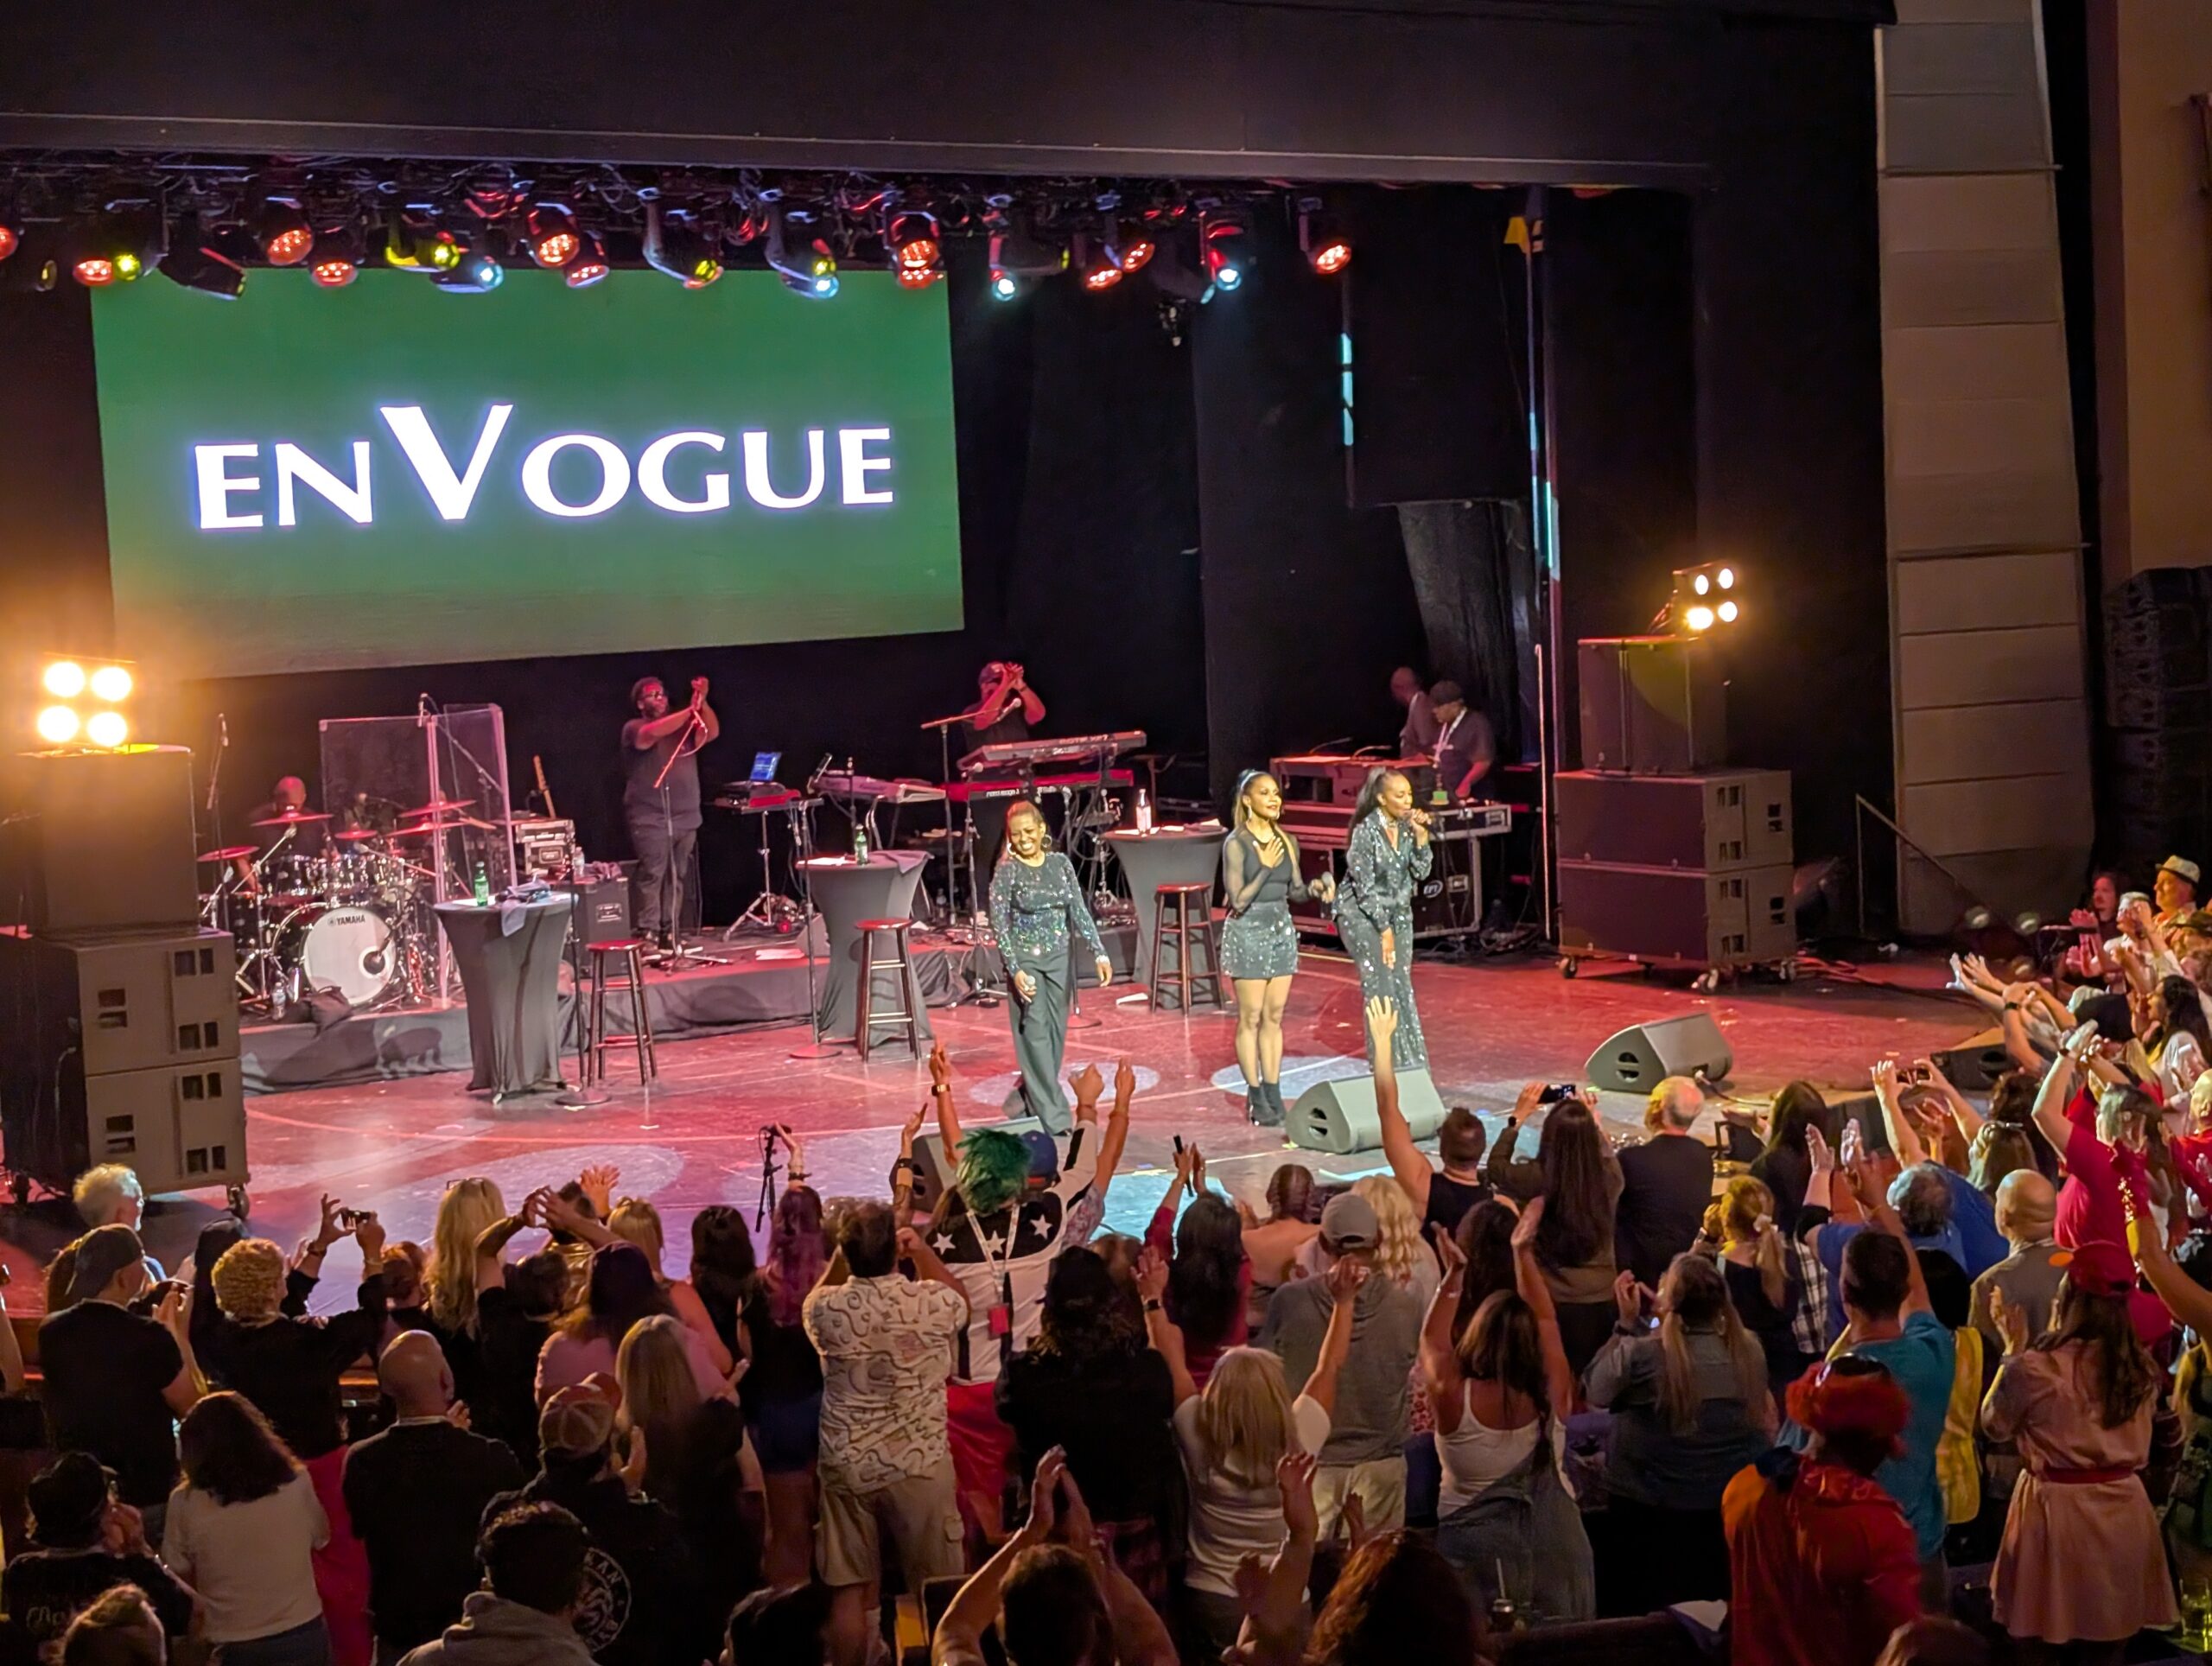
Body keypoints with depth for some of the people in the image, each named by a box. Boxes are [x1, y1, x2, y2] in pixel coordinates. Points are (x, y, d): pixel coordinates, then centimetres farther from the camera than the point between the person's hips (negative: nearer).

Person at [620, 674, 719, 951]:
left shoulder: (683, 726, 18)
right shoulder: (634, 729, 3)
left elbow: (711, 732, 2)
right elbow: (654, 733, -19)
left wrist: (702, 703, -13)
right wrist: (690, 710, -20)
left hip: (685, 816, 5)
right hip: (650, 818, -5)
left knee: (676, 877, 5)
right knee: (652, 876, -11)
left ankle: (671, 934, 7)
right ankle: (648, 935, -13)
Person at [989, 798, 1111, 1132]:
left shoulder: (1061, 864, 4)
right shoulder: (1007, 870, -8)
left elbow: (1079, 912, 5)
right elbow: (999, 924, -9)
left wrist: (1099, 954, -4)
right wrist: (1015, 970, -17)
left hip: (1058, 958, 5)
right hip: (1025, 959, -5)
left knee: (1057, 1033, 7)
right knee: (1036, 1033, -7)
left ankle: (1025, 1100, 23)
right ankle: (1053, 1116, -6)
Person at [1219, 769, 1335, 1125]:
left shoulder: (1287, 841, 5)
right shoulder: (1236, 844, -12)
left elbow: (1295, 891, 12)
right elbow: (1238, 901, -15)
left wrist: (1316, 886, -7)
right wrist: (1265, 868, -20)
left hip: (1281, 929, 6)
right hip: (1248, 932, -6)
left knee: (1274, 1017, 9)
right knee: (1251, 1018, -1)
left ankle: (1274, 1095, 14)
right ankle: (1256, 1099, 5)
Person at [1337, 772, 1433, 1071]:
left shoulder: (1407, 827, -2)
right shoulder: (1366, 832, -19)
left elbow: (1420, 872, -2)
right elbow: (1365, 888, -17)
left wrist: (1420, 836, -15)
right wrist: (1384, 930, -15)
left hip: (1398, 913, 6)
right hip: (1363, 914, -6)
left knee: (1403, 987, 4)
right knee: (1381, 989, -10)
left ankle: (1411, 1062, 8)